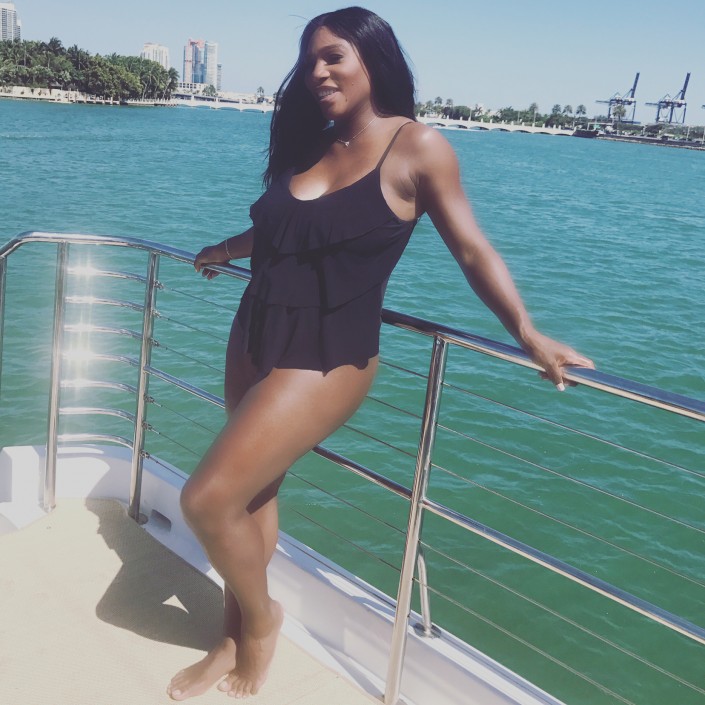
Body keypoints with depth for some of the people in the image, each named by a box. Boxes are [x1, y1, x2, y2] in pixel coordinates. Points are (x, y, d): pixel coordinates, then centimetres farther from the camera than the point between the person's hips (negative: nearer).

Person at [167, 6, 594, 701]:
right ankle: (236, 641, 29)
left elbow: (471, 249, -5)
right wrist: (223, 250, 43)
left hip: (327, 358, -7)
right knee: (253, 492, 12)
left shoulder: (415, 146, -8)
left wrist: (529, 334, -12)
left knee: (208, 498, -11)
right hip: (254, 337, 7)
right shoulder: (309, 146, 9)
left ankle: (261, 618, 17)